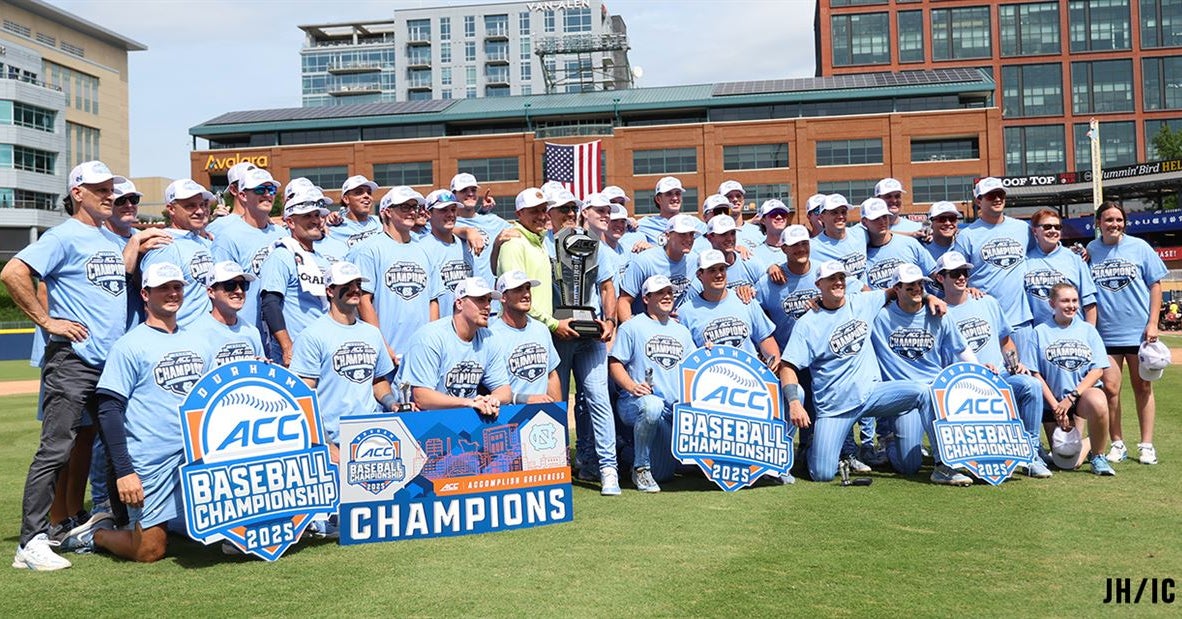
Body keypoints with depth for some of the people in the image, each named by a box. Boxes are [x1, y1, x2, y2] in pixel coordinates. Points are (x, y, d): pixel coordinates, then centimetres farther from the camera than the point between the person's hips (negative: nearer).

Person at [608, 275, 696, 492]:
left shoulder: (682, 331, 22)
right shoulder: (631, 327, 4)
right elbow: (614, 364, -2)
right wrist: (631, 386, -20)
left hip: (676, 407, 5)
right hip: (637, 402, -5)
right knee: (652, 406, -41)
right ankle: (640, 468, -20)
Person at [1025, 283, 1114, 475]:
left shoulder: (1087, 330, 8)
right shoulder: (1040, 332, 3)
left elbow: (1098, 370, 0)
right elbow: (1035, 374, -1)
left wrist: (1071, 398, -11)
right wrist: (1055, 406, -9)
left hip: (1084, 391, 0)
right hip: (1053, 399, 0)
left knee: (1098, 403, -38)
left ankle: (1097, 456, -12)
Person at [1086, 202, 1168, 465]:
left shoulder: (1139, 247, 1)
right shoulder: (1090, 251, 3)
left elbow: (1155, 285, 2)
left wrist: (1152, 323, -5)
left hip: (1138, 331, 0)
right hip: (1105, 333, 0)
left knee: (1143, 388, 7)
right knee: (1110, 388, -1)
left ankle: (1146, 445, 15)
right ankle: (1117, 443, 12)